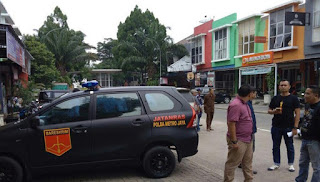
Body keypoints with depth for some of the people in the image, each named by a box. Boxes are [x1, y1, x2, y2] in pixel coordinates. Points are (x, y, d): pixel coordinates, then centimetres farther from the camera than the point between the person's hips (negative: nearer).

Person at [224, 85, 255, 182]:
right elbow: (231, 124, -25)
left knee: (247, 162, 20)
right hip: (239, 141, -10)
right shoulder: (235, 105, -22)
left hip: (248, 139, 10)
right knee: (232, 163, 2)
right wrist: (234, 141, -24)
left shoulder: (244, 103, 10)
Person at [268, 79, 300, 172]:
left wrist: (295, 127, -11)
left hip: (288, 127, -3)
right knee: (276, 146, 9)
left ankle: (291, 164, 22)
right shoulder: (275, 98, 9)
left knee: (290, 146, 8)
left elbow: (297, 113, -4)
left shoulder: (293, 98, -1)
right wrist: (274, 111, -11)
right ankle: (276, 164, 22)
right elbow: (269, 110, 14)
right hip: (276, 126, 3)